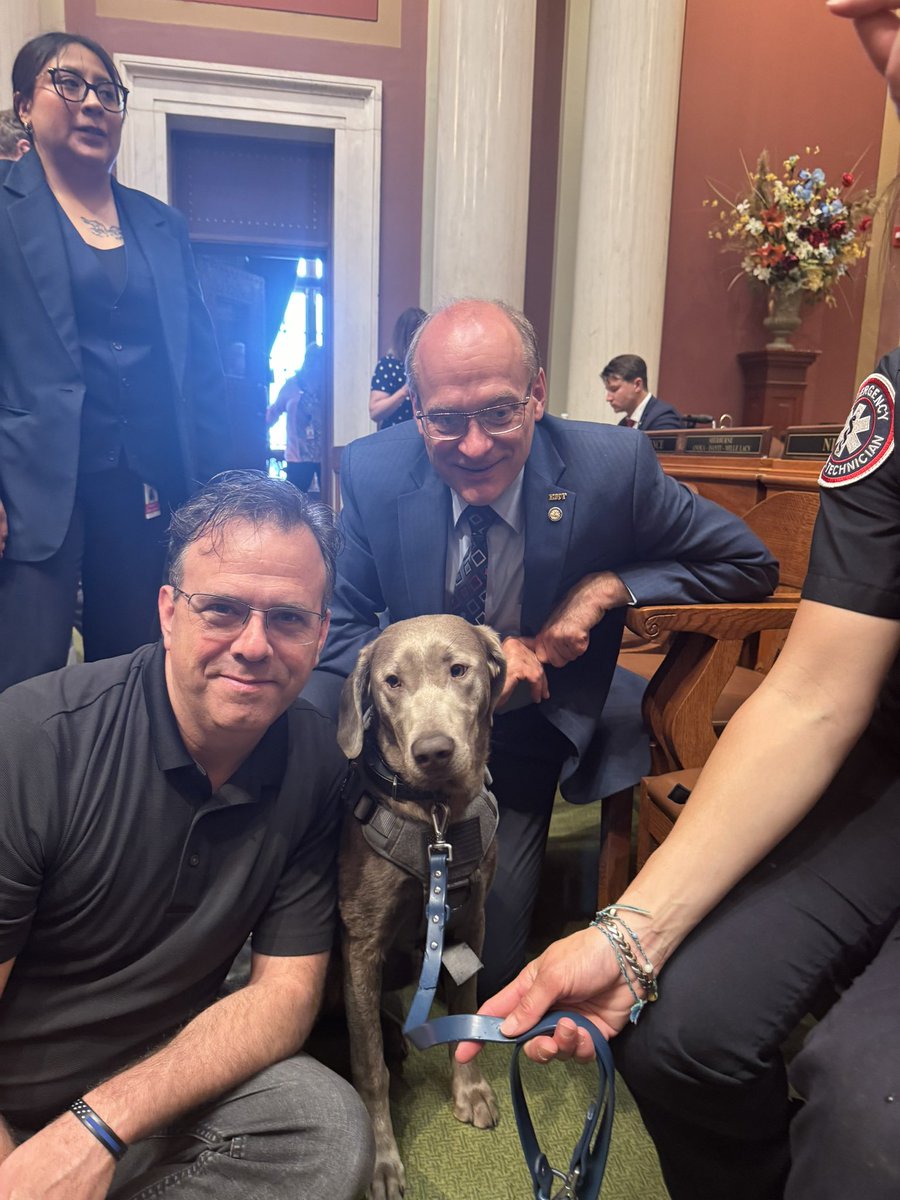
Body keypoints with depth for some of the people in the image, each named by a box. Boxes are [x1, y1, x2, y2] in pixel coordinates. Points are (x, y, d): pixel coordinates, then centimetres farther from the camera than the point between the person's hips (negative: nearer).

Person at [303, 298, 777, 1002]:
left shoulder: (612, 467, -18)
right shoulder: (372, 471, -14)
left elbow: (752, 564, -7)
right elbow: (340, 627, -8)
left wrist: (607, 588, -22)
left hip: (530, 734, 0)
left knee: (489, 964, -8)